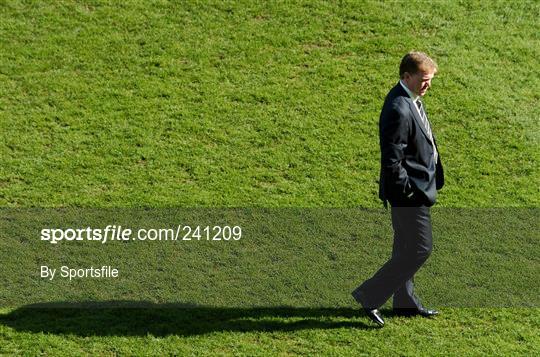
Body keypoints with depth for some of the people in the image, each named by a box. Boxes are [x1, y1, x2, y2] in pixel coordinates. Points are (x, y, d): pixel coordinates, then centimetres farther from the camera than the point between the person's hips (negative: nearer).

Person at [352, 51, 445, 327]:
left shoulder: (411, 100, 7)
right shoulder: (398, 110, -26)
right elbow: (392, 161, -25)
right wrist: (407, 192, -20)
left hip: (416, 188, 10)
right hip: (409, 191, -10)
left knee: (406, 248, 20)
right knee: (420, 249, -5)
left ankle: (405, 303, 34)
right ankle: (369, 296, 1)